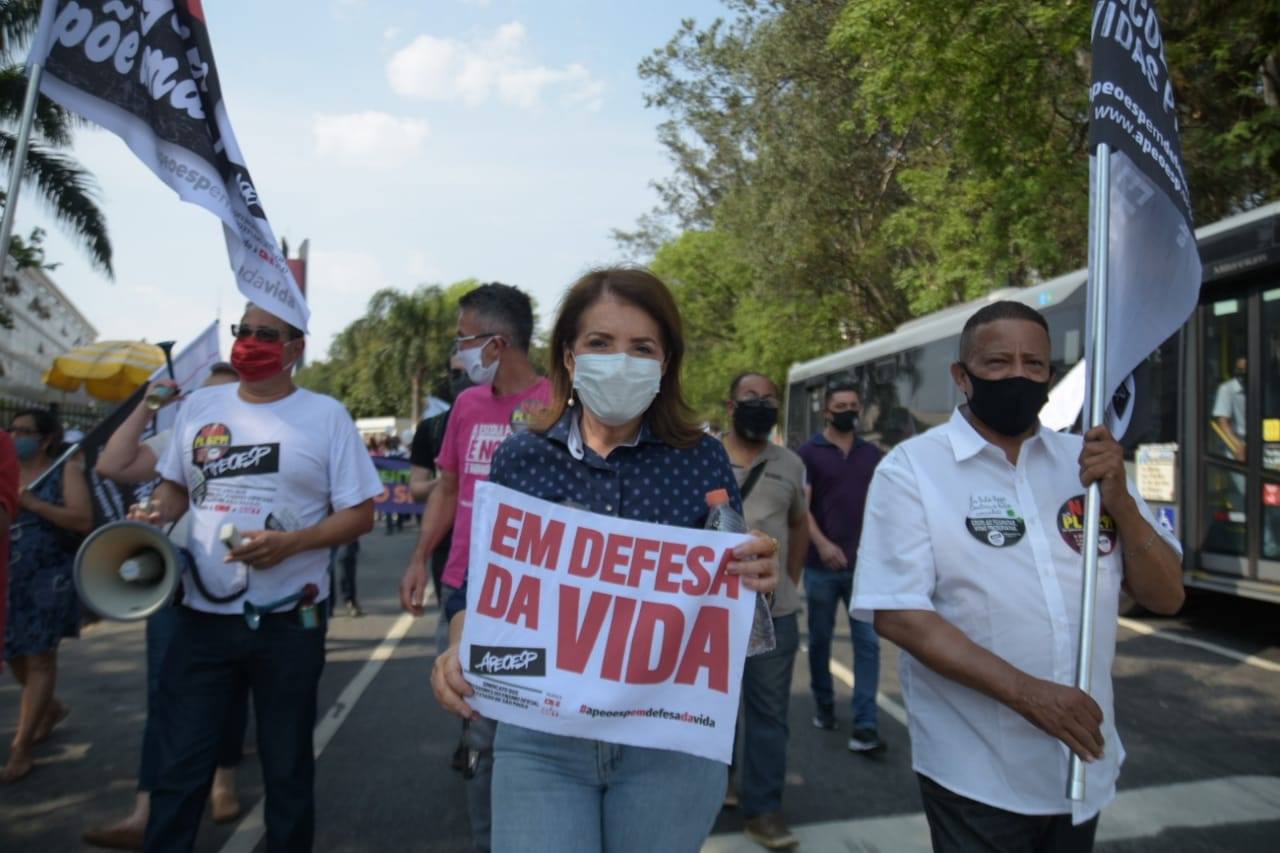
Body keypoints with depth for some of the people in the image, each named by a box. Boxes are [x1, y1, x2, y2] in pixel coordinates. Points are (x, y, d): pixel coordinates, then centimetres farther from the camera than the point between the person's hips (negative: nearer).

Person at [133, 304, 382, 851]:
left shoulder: (326, 415, -6)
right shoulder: (199, 405, 7)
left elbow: (360, 514, -7)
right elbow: (176, 486, 19)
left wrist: (290, 543, -21)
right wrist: (158, 511, -4)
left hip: (289, 623, -2)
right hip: (202, 618, 3)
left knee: (287, 766, 14)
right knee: (179, 766, 10)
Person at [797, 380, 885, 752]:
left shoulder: (873, 454, 9)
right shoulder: (809, 452, -1)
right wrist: (821, 543, -22)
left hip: (864, 565, 2)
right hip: (821, 564, -2)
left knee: (868, 643, -3)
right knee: (820, 639, 12)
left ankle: (865, 726, 0)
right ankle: (823, 705, 31)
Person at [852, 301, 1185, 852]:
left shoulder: (1088, 461, 2)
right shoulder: (911, 468, -11)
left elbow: (1166, 597, 2)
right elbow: (898, 615, -17)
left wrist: (1119, 500, -14)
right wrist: (1026, 692, -23)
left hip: (1085, 762, 5)